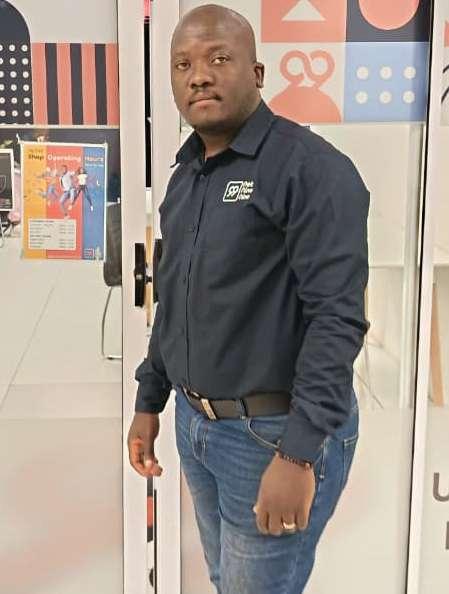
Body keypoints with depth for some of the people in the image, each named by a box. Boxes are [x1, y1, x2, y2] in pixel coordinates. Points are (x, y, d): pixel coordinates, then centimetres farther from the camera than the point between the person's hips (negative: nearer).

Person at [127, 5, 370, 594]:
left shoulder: (311, 168, -16)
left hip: (278, 431, -7)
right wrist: (148, 403, 17)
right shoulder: (185, 176, 9)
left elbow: (337, 317, -22)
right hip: (196, 425, 8)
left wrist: (297, 454, -26)